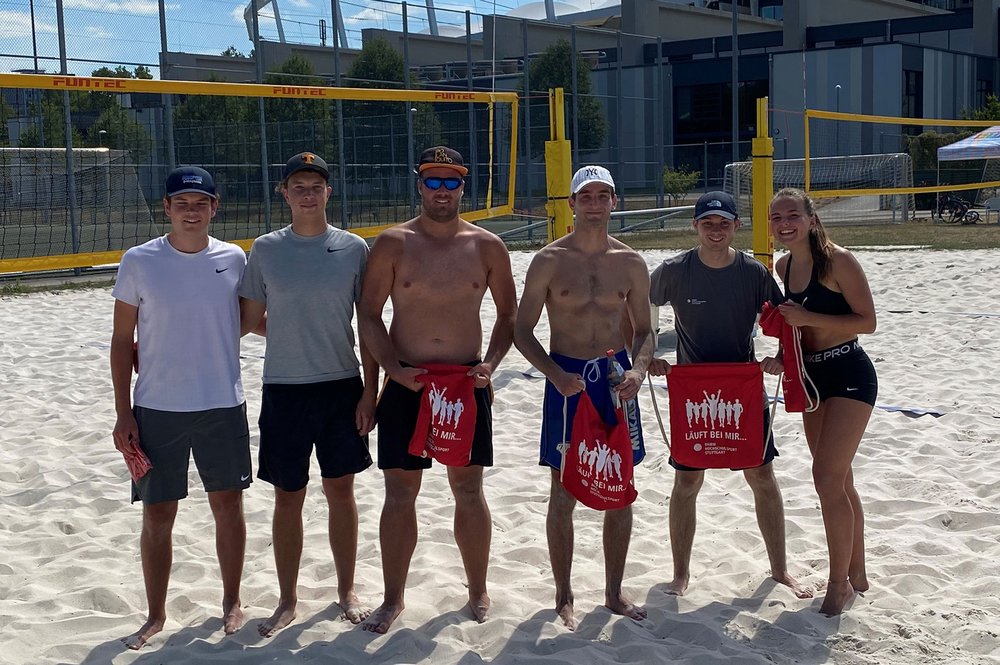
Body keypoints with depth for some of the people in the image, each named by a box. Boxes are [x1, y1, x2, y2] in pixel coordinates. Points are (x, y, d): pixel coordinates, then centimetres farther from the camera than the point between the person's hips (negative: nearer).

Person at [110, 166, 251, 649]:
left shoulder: (234, 259, 0)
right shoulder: (139, 262, -4)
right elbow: (122, 340, 0)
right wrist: (123, 412, -3)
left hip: (223, 406, 1)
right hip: (157, 409, -1)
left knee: (228, 506, 11)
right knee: (157, 515, 7)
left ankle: (231, 602, 29)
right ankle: (155, 614, 24)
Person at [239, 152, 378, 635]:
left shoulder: (353, 248, 0)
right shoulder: (266, 249, 0)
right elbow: (251, 320, 8)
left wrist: (369, 391, -3)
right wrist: (292, 337, 0)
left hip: (342, 386, 0)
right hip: (284, 390, 0)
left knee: (341, 491, 11)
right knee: (287, 499, 8)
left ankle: (346, 591, 26)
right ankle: (287, 600, 22)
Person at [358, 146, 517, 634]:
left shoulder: (487, 247, 2)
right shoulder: (393, 244, -2)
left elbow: (509, 314, 10)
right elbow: (369, 315, 0)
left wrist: (490, 363, -5)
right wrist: (394, 369, -12)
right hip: (405, 382, 0)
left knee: (468, 490, 8)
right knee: (400, 493, 4)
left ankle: (478, 590, 25)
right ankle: (393, 597, 18)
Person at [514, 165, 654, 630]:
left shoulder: (631, 263, 3)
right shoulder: (550, 261, -4)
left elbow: (644, 330, 10)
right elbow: (522, 330, -2)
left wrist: (638, 369, -10)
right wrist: (555, 373, -17)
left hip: (615, 377, 3)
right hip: (566, 378, -3)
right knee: (564, 495, 2)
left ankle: (614, 592, 24)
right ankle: (564, 598, 16)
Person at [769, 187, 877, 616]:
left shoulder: (838, 260, -15)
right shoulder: (783, 266, 7)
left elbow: (867, 321, -17)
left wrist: (807, 318, -23)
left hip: (849, 375, -8)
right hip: (812, 376, 8)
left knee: (827, 477, -12)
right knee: (839, 480, 15)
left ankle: (839, 582, 1)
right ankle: (856, 573, 28)